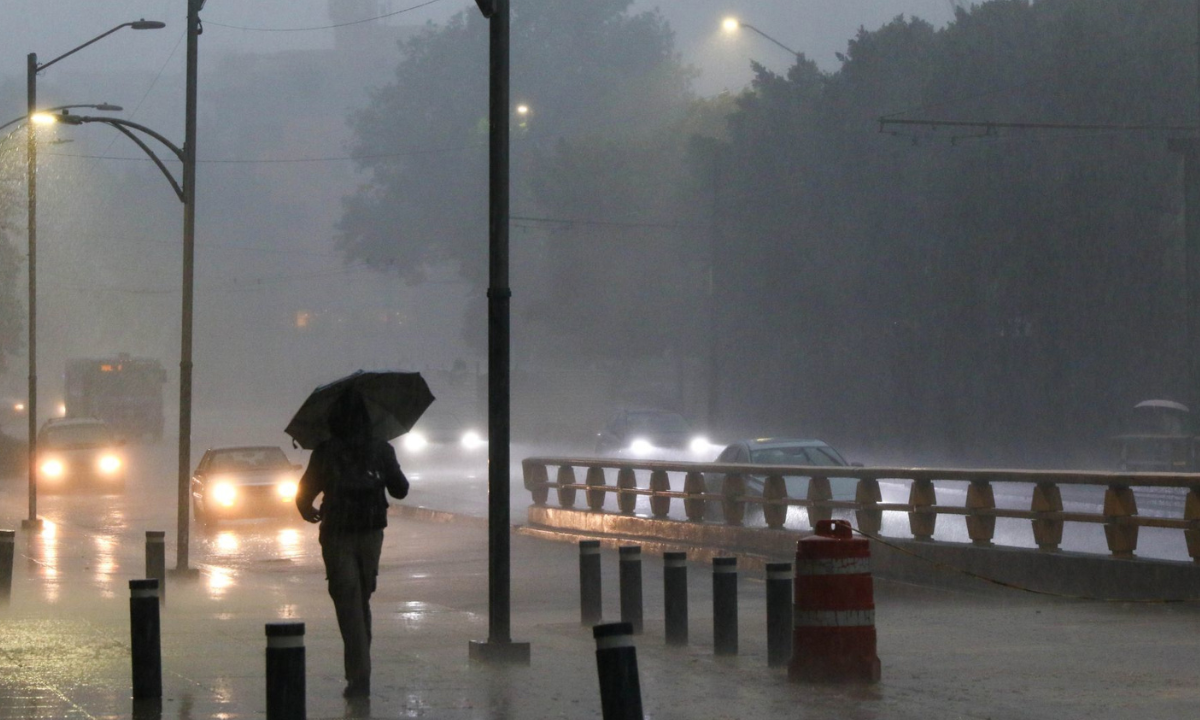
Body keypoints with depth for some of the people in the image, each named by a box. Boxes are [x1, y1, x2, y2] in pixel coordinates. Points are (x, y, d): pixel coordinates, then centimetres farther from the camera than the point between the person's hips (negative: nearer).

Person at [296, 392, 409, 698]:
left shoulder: (325, 452, -9)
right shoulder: (381, 450, -3)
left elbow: (303, 495, -3)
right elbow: (400, 490, 8)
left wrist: (308, 512, 20)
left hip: (337, 537, -3)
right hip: (371, 534, 3)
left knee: (348, 603, -3)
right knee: (362, 602, 17)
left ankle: (359, 676, -13)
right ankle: (359, 672, 24)